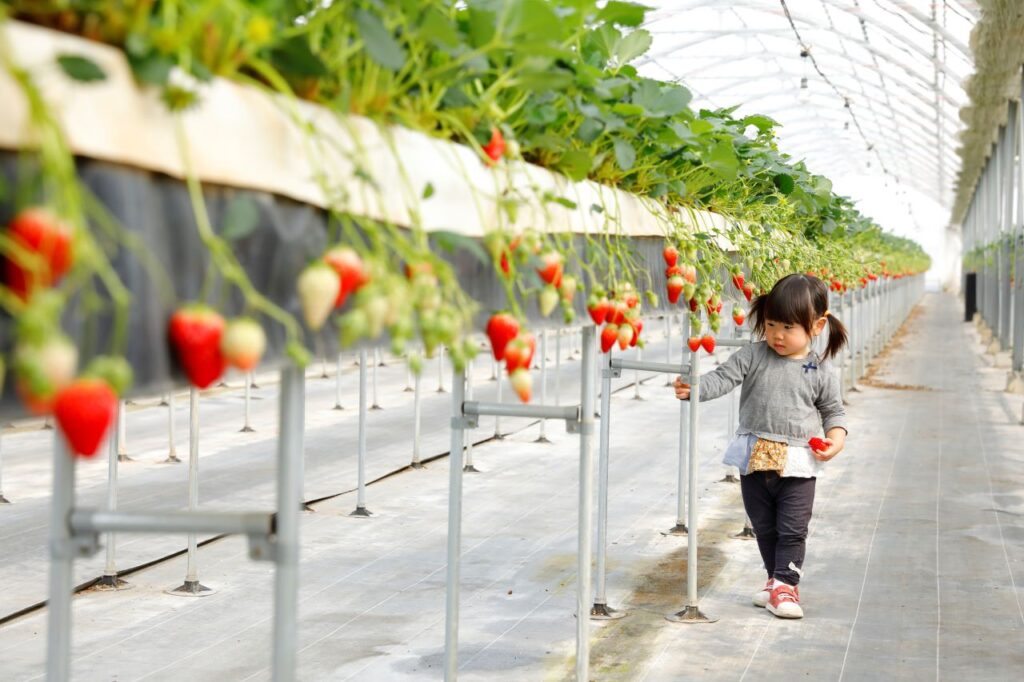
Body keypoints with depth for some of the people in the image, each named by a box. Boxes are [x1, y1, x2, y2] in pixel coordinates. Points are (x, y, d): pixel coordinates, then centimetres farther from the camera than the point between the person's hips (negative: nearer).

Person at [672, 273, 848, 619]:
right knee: (764, 526, 15)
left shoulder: (820, 373, -3)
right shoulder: (753, 356, -3)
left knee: (792, 529, -2)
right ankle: (777, 577, 31)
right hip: (755, 459, 2)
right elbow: (723, 378, -12)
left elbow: (834, 410, 9)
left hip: (798, 464, -2)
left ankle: (785, 584, 7)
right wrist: (693, 388, -29)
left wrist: (836, 437, -10)